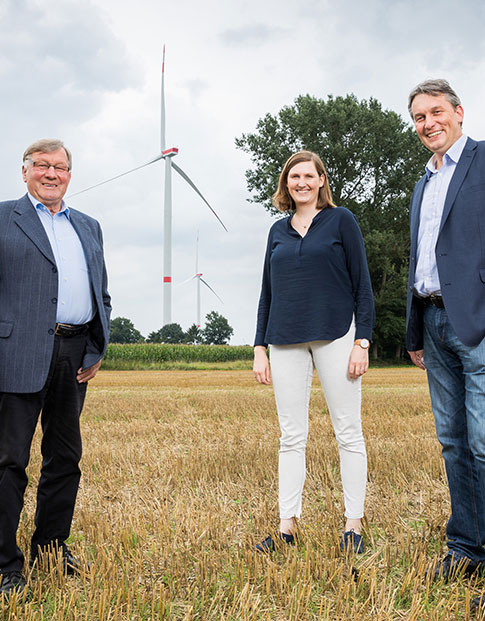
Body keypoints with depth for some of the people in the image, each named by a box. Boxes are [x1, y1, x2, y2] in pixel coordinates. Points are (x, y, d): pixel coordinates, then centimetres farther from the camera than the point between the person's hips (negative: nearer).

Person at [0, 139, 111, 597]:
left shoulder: (88, 227, 19)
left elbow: (101, 294, 20)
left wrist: (97, 350, 9)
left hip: (75, 353, 6)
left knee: (65, 456, 13)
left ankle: (52, 546, 28)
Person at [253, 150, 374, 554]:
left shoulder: (341, 221, 4)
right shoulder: (278, 231, 16)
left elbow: (362, 285, 1)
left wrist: (362, 342, -7)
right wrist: (259, 348, 10)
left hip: (335, 336, -3)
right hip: (287, 342, 4)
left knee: (348, 432, 0)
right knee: (292, 436, 5)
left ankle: (354, 525, 10)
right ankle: (288, 525, 12)